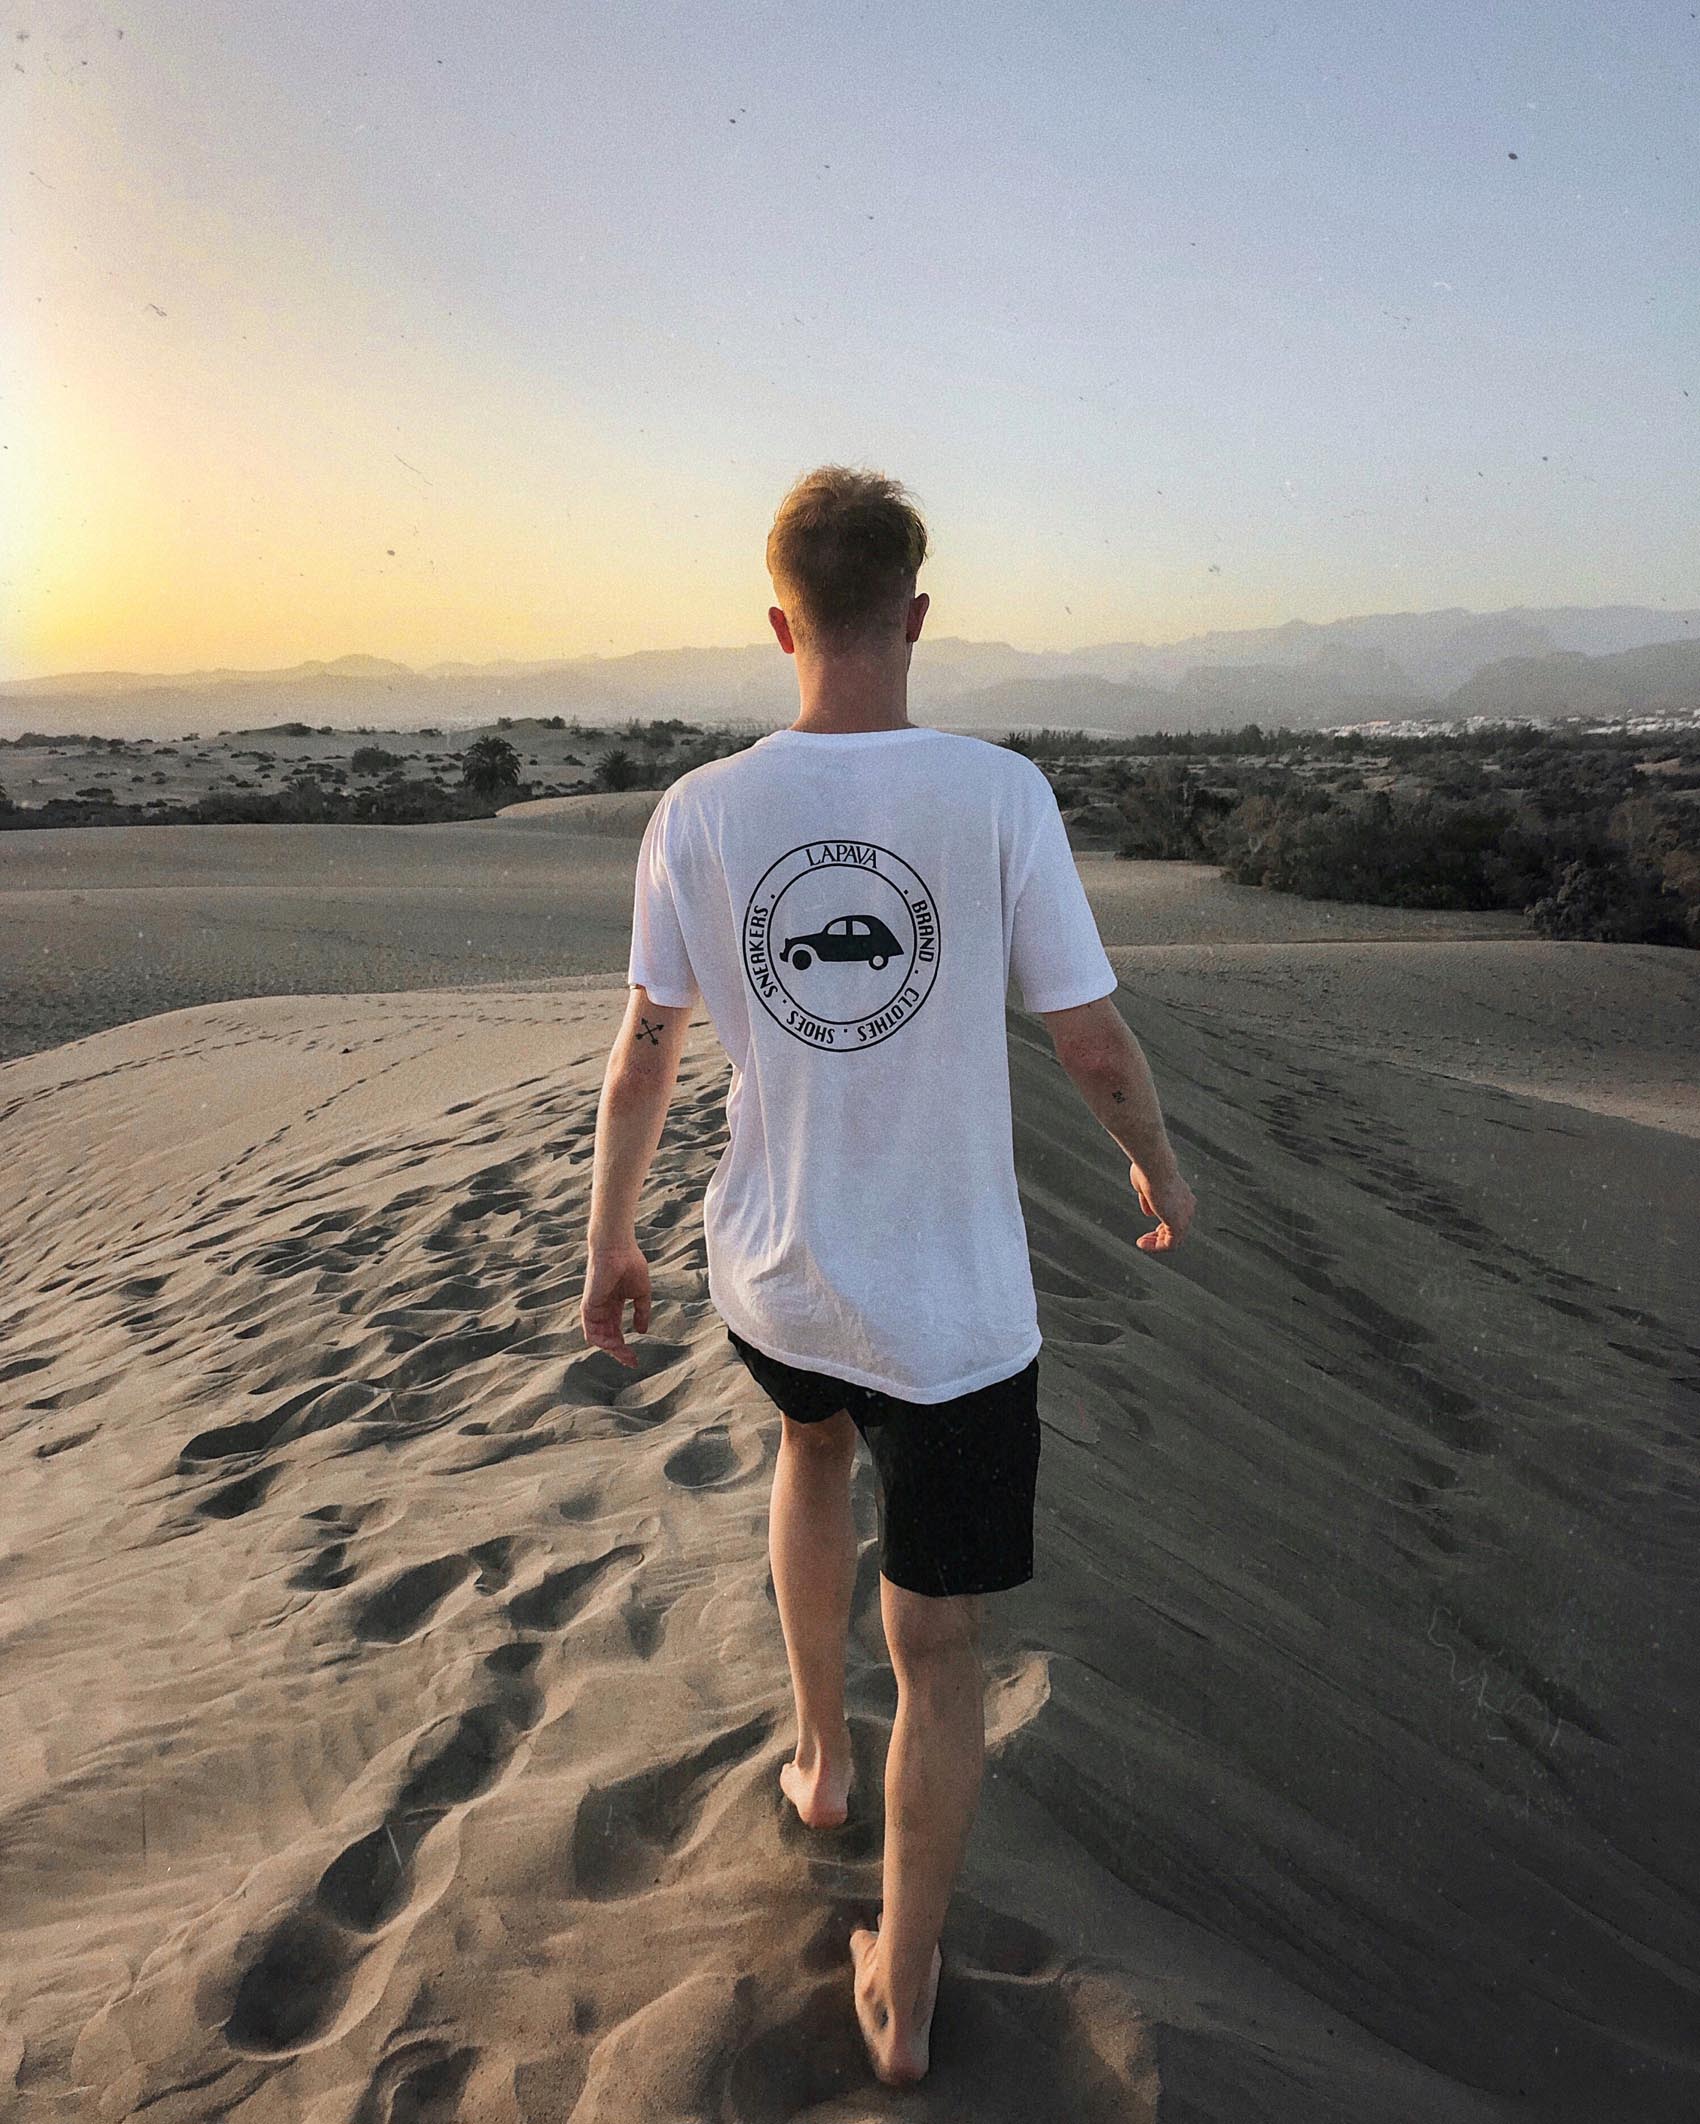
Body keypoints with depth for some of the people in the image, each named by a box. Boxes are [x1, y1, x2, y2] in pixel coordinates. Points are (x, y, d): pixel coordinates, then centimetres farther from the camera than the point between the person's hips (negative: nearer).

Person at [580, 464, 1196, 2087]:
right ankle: (901, 1999, 28)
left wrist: (608, 1244, 14)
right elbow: (1095, 1049, -9)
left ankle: (821, 1758, 48)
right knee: (938, 1645, 12)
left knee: (814, 1444, 36)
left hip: (770, 1277, 3)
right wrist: (1158, 1167, 11)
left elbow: (642, 1061, 0)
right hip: (954, 1309, -3)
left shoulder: (697, 815, -8)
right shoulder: (999, 796, -15)